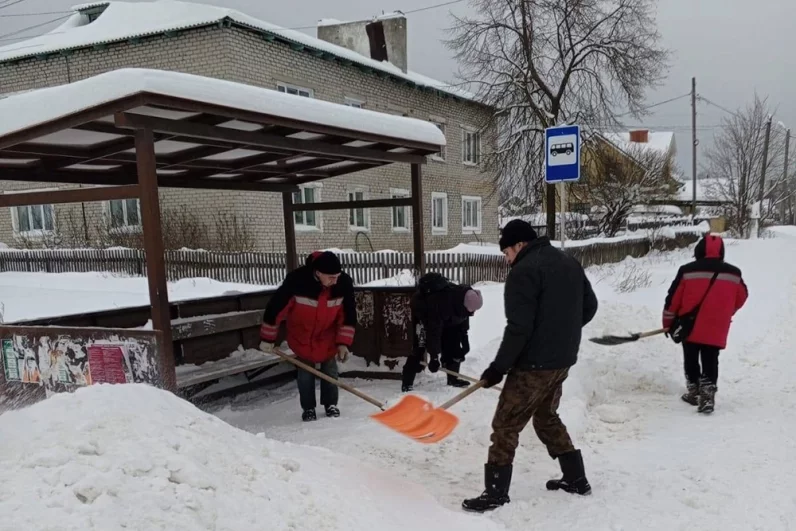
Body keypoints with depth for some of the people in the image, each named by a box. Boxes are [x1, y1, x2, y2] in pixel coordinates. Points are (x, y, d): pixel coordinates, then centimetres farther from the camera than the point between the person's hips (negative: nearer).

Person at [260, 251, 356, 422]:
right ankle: (308, 408, 23)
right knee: (305, 372, 6)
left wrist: (343, 342, -14)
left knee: (330, 370, 9)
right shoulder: (296, 280, -34)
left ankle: (330, 404, 28)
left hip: (328, 336, 2)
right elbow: (276, 307, -22)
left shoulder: (344, 283, -25)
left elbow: (348, 315, -12)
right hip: (302, 335, -1)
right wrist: (268, 338, -13)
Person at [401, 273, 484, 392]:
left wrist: (465, 340, 0)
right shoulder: (441, 302, -44)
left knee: (452, 346, 3)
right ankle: (407, 383, -15)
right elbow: (434, 331, -40)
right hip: (422, 312, -8)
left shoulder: (463, 299, -21)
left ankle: (453, 378, 16)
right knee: (420, 347, -18)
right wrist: (434, 357, -37)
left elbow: (463, 320, 0)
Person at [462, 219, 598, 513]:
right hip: (563, 360, 9)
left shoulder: (524, 271, -18)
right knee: (547, 416, 25)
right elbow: (590, 306, 16)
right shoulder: (570, 262, 9)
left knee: (505, 425, 1)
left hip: (534, 364, -9)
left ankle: (496, 492, 8)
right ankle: (576, 479, 32)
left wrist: (498, 367, -15)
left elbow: (518, 328, -23)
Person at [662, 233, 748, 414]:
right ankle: (707, 396, -1)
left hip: (690, 328, -1)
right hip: (716, 330, 1)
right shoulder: (734, 273, 0)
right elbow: (741, 298, 15)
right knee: (710, 363, 8)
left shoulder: (687, 271, -8)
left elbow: (673, 299, -5)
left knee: (691, 361, 16)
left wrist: (668, 323, 8)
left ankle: (694, 392, 26)